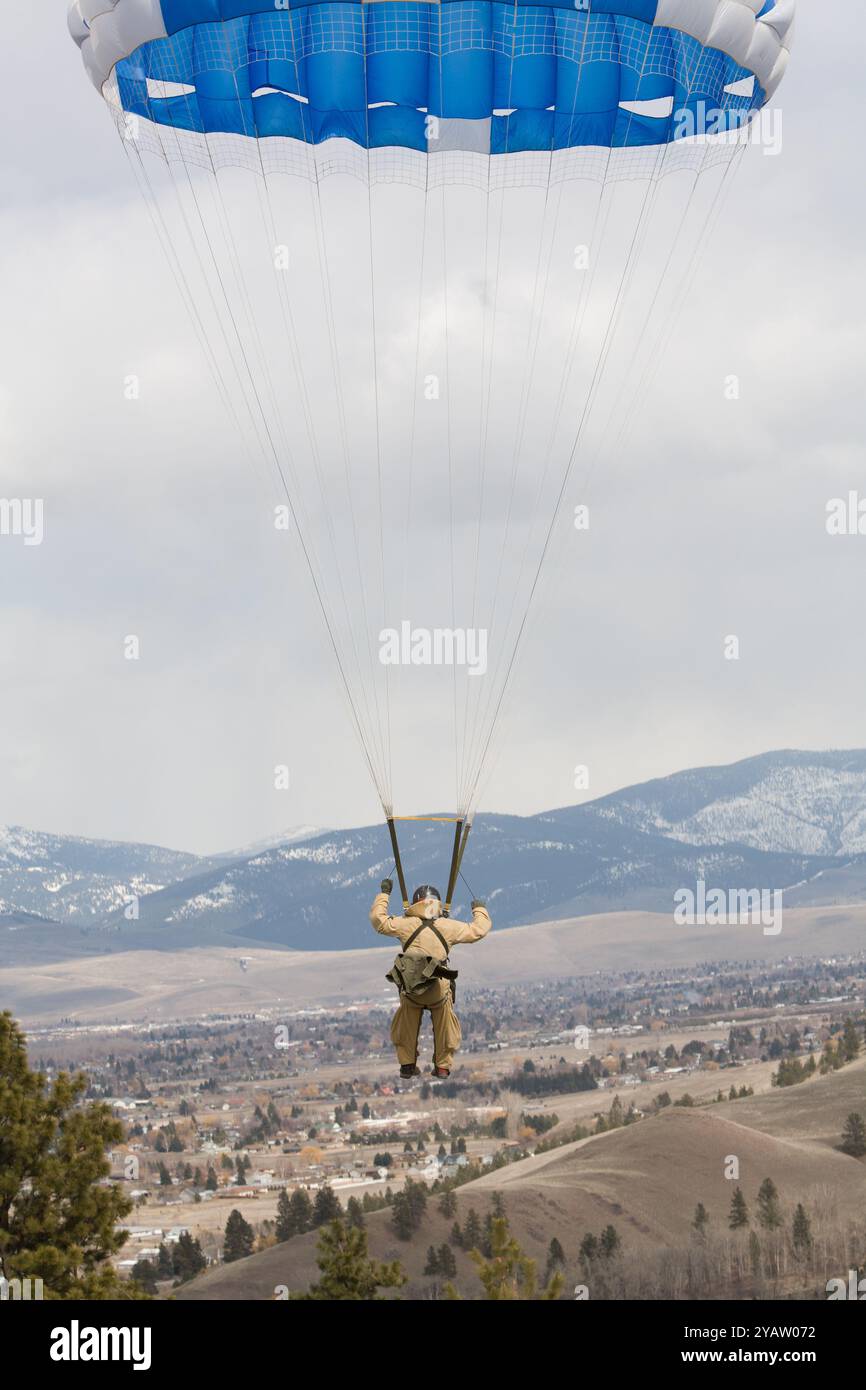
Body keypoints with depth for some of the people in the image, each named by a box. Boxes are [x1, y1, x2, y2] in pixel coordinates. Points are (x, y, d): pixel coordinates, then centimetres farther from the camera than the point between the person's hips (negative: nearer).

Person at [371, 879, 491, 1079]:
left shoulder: (406, 924, -5)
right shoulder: (449, 927, -5)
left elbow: (378, 919, 5)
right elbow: (479, 929, 5)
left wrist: (383, 894, 16)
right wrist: (479, 909, 24)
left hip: (410, 989, 1)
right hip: (439, 990, -1)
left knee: (406, 1027, 21)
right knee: (444, 1027, 19)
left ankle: (407, 1064, 22)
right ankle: (443, 1066, 20)